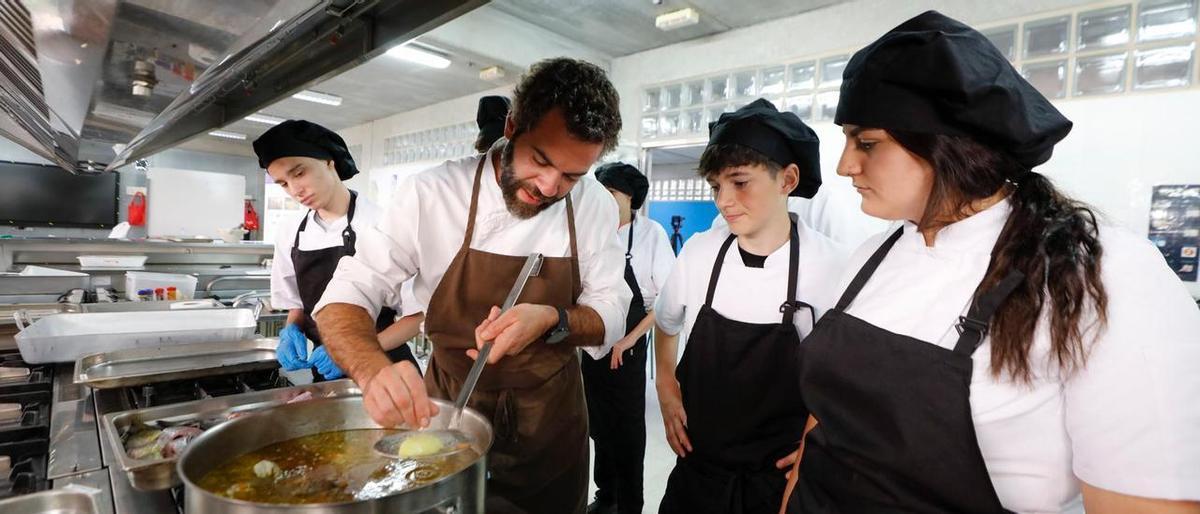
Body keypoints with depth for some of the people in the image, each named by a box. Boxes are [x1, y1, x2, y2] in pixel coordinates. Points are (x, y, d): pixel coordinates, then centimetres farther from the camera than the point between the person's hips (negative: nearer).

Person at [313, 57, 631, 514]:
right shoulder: (434, 194, -18)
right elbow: (346, 296, -15)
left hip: (552, 420, 2)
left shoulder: (594, 204, -12)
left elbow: (610, 316, -7)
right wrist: (374, 371, -36)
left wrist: (552, 320, -29)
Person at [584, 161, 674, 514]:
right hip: (590, 348, 4)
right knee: (599, 425, 17)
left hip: (626, 351, -4)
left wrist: (628, 340, -12)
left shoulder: (651, 234, -9)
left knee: (627, 430, 7)